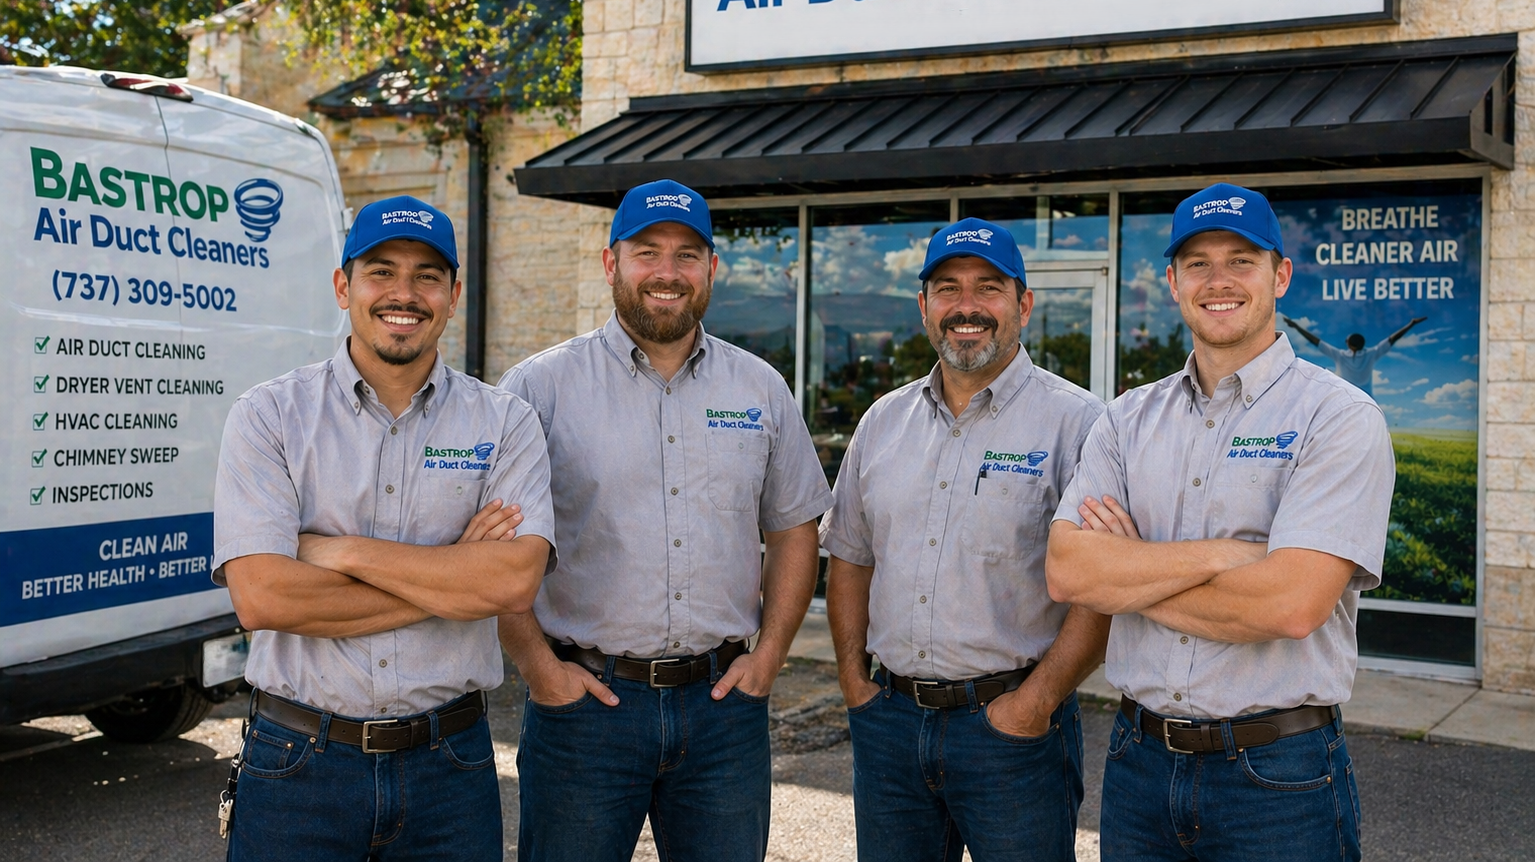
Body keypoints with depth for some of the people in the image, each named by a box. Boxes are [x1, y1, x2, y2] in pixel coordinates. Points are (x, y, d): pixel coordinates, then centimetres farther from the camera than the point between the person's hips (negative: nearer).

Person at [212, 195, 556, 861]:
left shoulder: (505, 423, 0)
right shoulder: (268, 417, -3)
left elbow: (516, 581, -14)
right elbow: (260, 598, -15)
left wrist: (344, 551, -15)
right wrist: (455, 576, -13)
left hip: (450, 763, 1)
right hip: (299, 760, -1)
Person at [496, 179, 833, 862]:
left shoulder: (762, 390, 8)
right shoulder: (541, 387, -3)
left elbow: (793, 528, 14)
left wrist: (769, 655, 4)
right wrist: (538, 665, -10)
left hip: (724, 702, 3)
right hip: (584, 698, -2)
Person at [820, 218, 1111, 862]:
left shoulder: (1076, 422, -7)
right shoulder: (884, 422, 10)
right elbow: (850, 559, 17)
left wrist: (1036, 701, -16)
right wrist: (853, 679, 7)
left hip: (1012, 720, -4)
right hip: (890, 719, 5)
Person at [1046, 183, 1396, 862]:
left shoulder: (1340, 418, -8)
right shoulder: (1129, 419, 7)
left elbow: (1292, 604, -20)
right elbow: (1066, 571, -7)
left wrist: (1131, 576, -9)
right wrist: (1223, 554, -16)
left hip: (1278, 778, -4)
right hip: (1140, 760, 4)